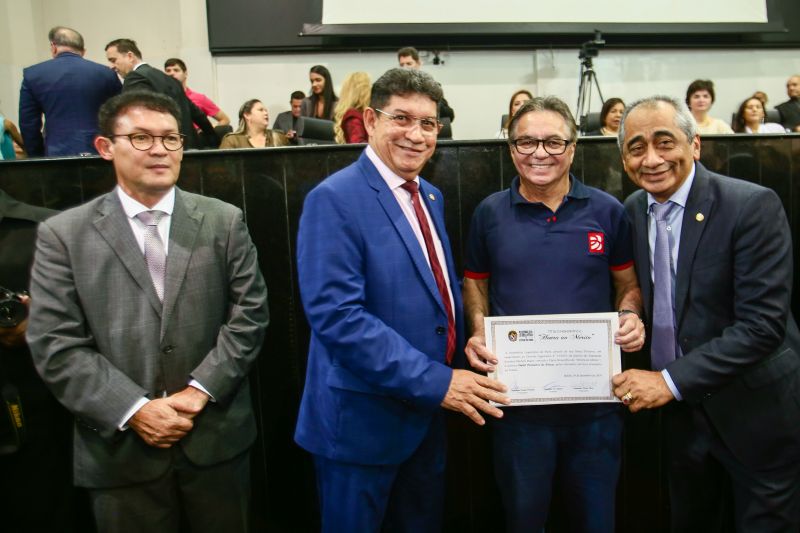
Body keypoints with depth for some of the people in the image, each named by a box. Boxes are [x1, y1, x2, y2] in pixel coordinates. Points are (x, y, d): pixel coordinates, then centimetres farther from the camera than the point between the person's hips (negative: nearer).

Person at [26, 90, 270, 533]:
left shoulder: (224, 221, 1)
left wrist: (200, 390, -11)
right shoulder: (63, 234, -2)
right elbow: (55, 345, -6)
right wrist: (134, 410, -14)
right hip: (121, 448, -1)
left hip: (217, 436, 1)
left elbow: (249, 313, -3)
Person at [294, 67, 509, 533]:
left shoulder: (431, 197, 8)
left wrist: (462, 355, 2)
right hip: (364, 417, -7)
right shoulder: (335, 200, -18)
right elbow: (337, 315, -26)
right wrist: (434, 380, -25)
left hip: (429, 408, 8)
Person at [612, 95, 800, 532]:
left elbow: (763, 323, -24)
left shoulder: (752, 206, -19)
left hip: (757, 410, -5)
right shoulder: (632, 211, -1)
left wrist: (671, 381, -26)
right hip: (682, 407, 5)